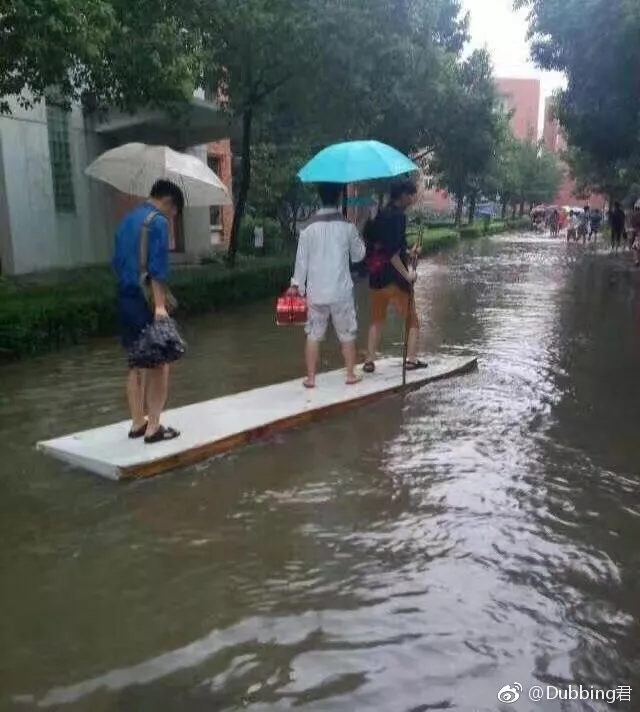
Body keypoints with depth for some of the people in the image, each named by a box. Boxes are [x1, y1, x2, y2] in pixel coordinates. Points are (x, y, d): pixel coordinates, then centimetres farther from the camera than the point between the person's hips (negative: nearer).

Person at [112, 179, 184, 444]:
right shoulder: (158, 222, -10)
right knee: (159, 364, 0)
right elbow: (157, 268, -19)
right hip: (146, 302, -8)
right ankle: (153, 427, 1)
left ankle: (137, 423, 21)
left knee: (136, 365, 15)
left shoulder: (127, 219, 17)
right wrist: (160, 305, -22)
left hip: (125, 300, 8)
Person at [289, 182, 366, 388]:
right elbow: (358, 255, 6)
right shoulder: (347, 227, -6)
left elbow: (301, 260, -1)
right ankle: (351, 374, 19)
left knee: (313, 335, 9)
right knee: (347, 334, 12)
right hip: (341, 291, -1)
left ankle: (310, 378, 12)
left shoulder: (308, 229, -4)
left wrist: (296, 284, 10)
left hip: (315, 291, 1)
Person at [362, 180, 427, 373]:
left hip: (376, 274, 7)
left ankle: (369, 361, 12)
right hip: (394, 276, -7)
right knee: (412, 320, 10)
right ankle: (411, 358, 11)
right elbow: (392, 252, -22)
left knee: (377, 319, 15)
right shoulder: (398, 216, -13)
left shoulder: (381, 214, 11)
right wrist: (407, 274, -17)